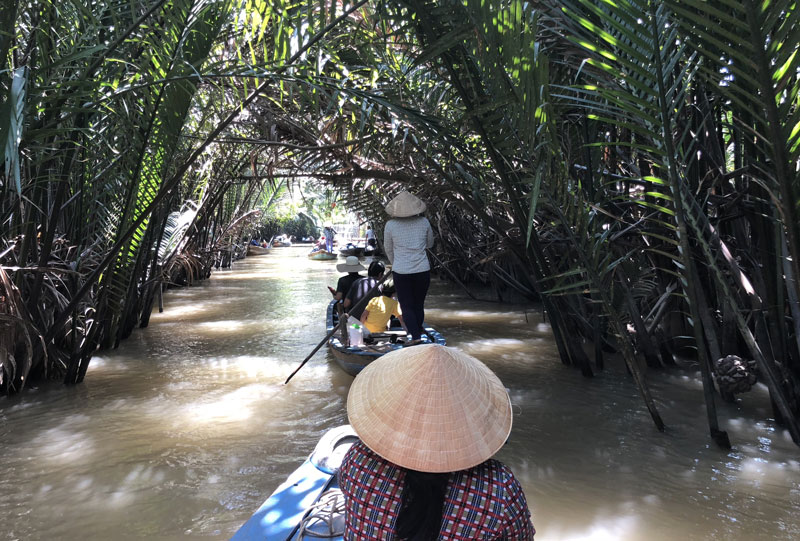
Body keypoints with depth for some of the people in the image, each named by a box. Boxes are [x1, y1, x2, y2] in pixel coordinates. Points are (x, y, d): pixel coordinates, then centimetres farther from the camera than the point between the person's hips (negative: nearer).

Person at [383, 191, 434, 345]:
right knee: (419, 305, 18)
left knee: (407, 306, 9)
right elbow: (429, 244, 13)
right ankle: (417, 333, 30)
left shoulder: (390, 225, -7)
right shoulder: (424, 222, -3)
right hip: (422, 270, 2)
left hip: (401, 272, -2)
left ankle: (415, 337, -4)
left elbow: (388, 250, 8)